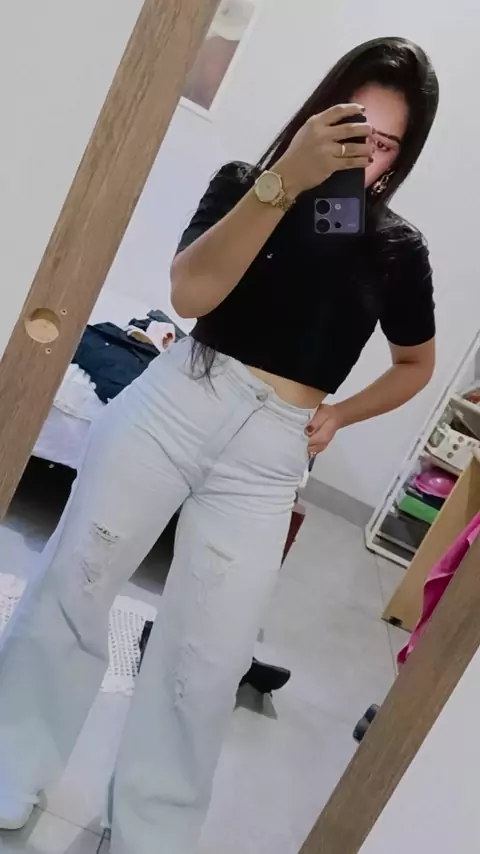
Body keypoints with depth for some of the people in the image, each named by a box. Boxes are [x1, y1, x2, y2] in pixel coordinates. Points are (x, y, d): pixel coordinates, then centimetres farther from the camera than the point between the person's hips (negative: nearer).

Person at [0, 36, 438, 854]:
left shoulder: (397, 248, 6)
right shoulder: (246, 183, 2)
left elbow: (415, 364, 20)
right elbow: (190, 292, -16)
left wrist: (337, 415, 7)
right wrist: (283, 180, -22)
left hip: (267, 454, 1)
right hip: (175, 402, 0)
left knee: (206, 663, 3)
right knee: (71, 587, 6)